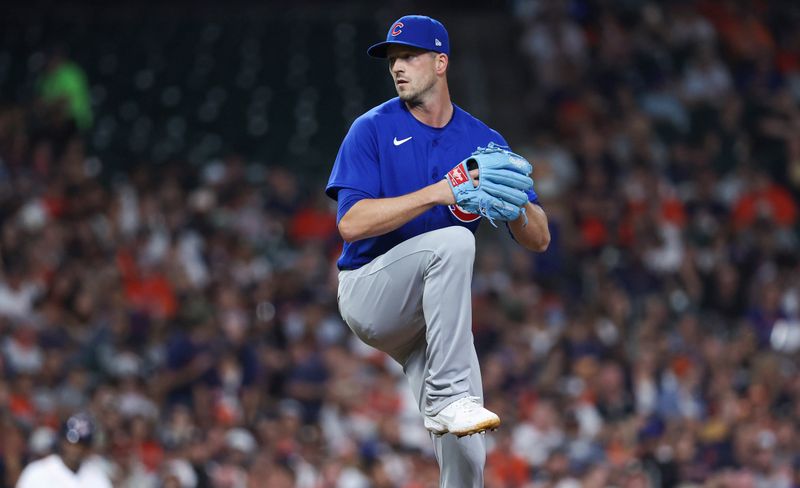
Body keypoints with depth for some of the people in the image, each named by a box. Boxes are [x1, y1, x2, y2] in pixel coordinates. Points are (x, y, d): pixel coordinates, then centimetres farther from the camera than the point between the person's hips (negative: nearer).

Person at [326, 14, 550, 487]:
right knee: (454, 240, -32)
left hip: (432, 316, 4)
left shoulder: (484, 141, 6)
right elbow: (351, 222, -18)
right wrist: (435, 194, -27)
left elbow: (539, 239, 2)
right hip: (369, 292, -4)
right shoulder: (373, 130, -4)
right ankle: (447, 397, -32)